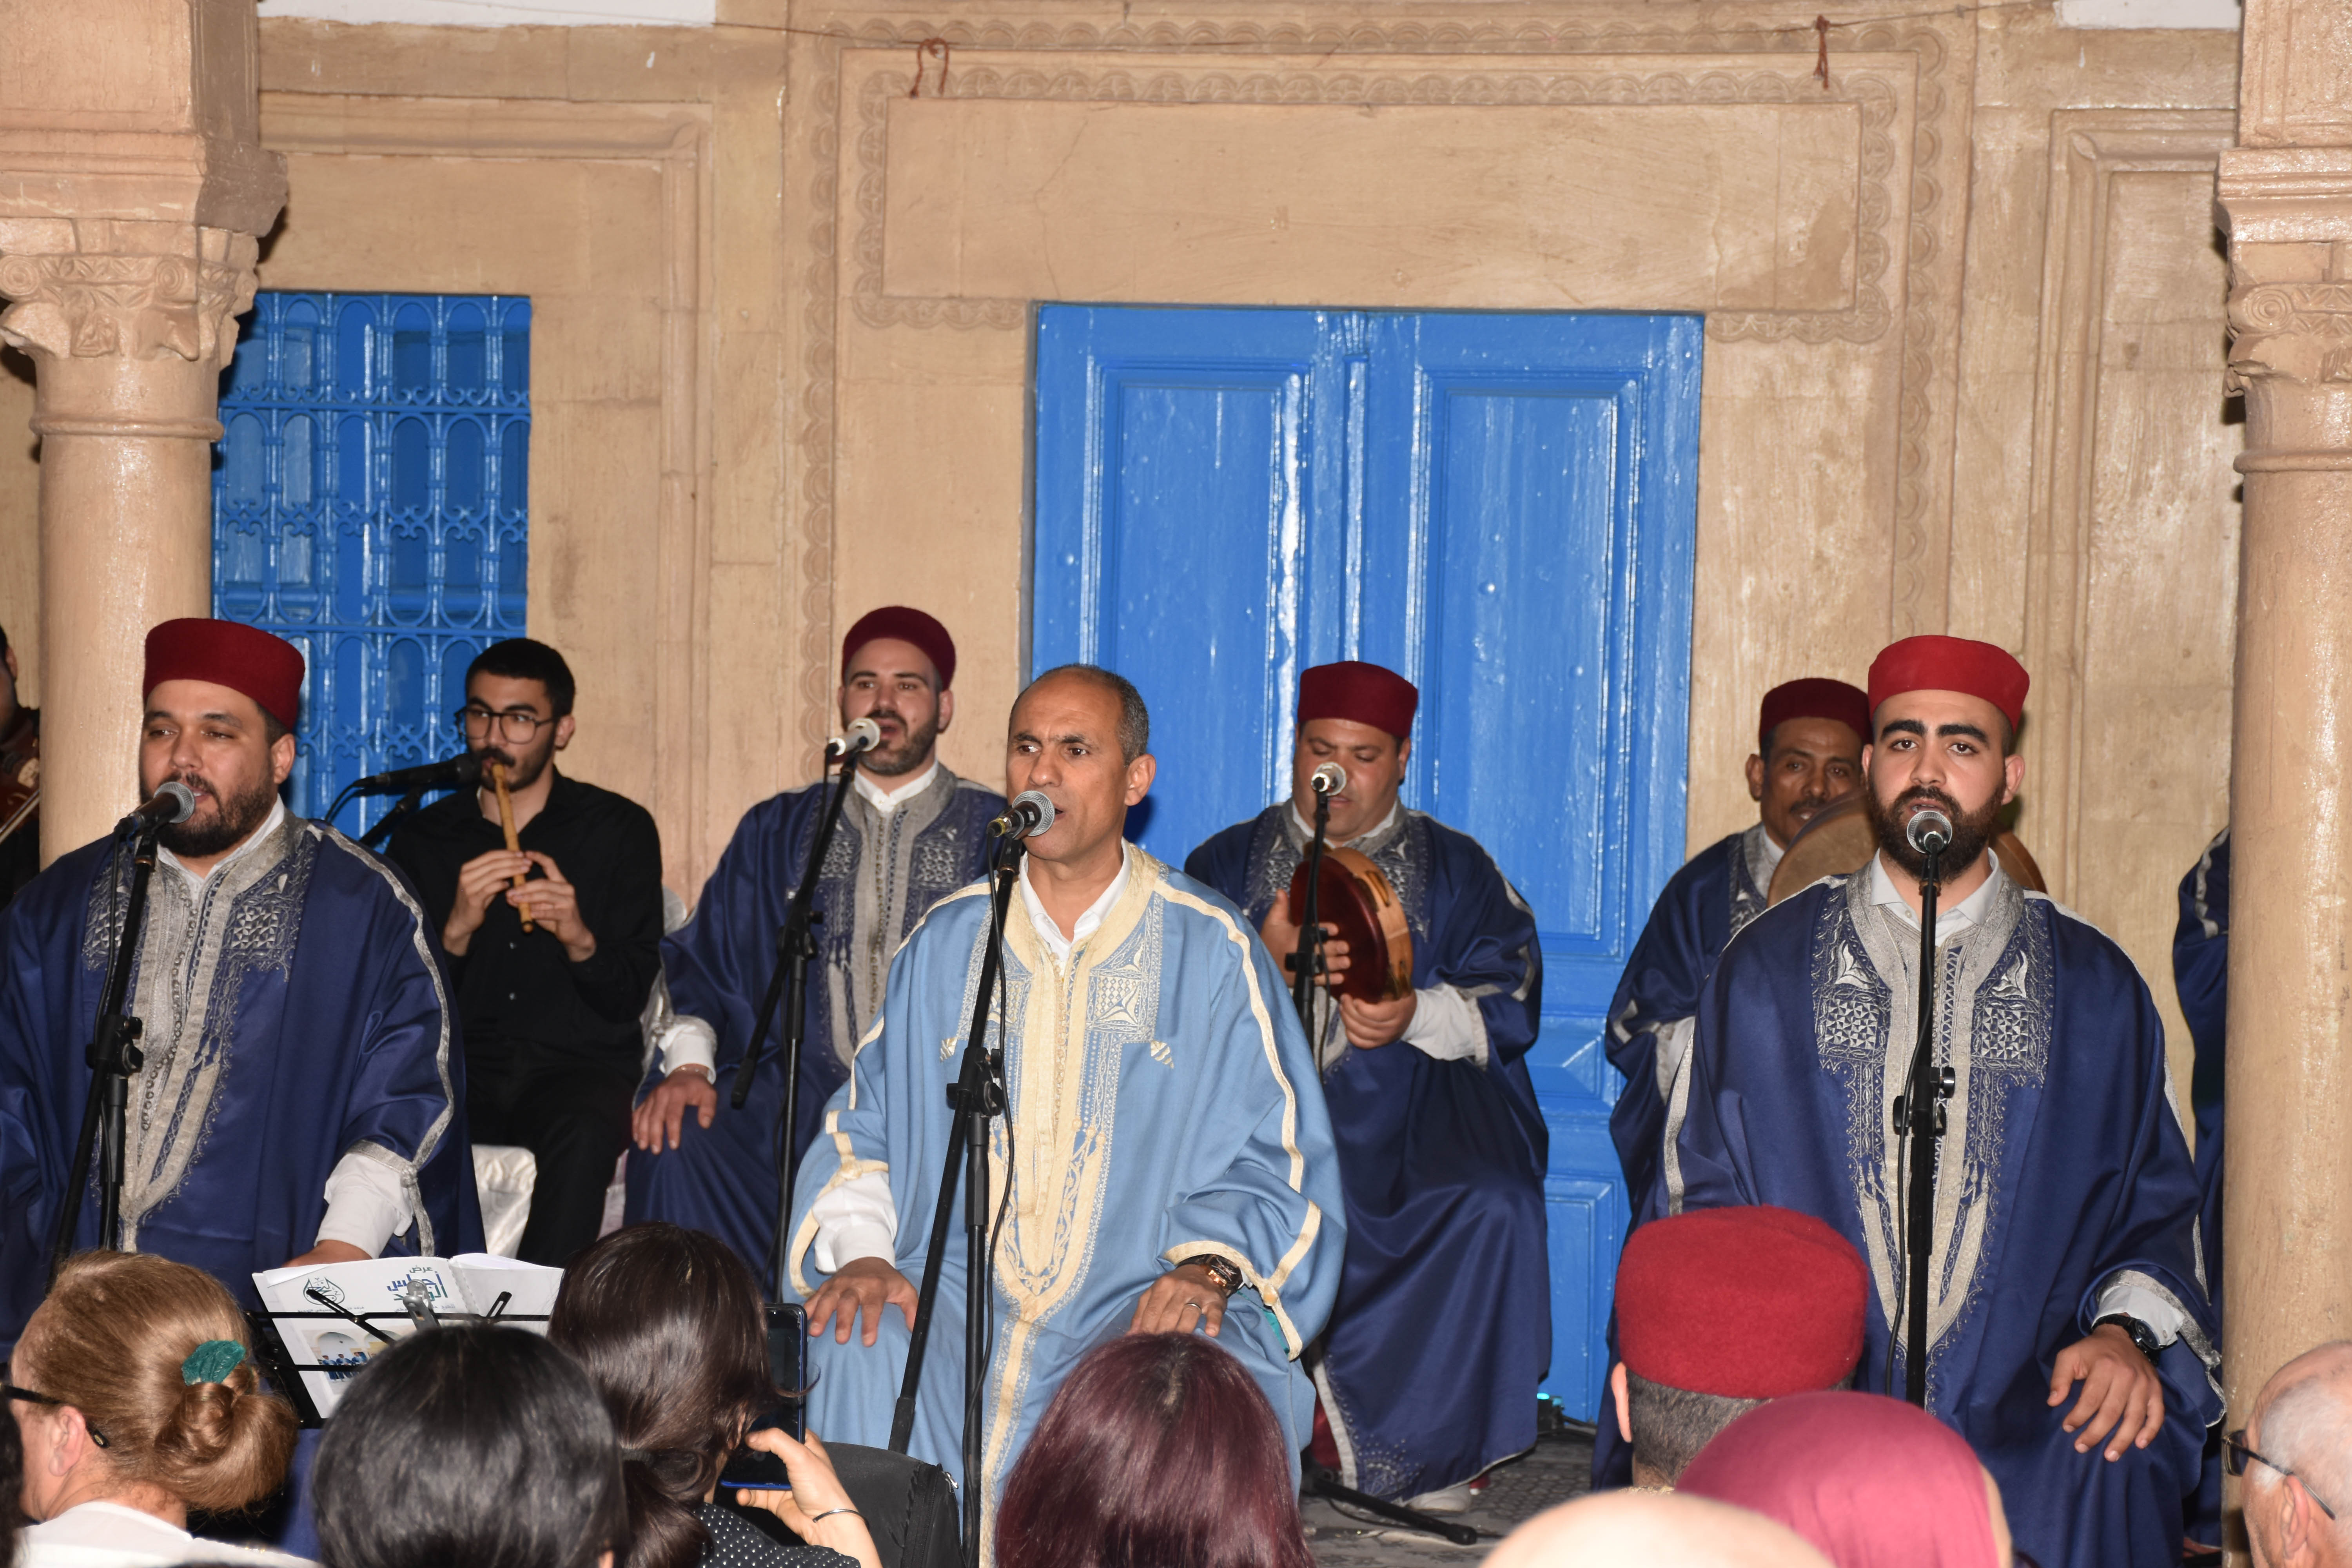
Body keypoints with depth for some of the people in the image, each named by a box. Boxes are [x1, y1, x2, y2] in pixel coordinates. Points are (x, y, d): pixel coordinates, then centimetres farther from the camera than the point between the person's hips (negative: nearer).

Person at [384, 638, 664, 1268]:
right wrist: (456, 931, -13)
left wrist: (581, 940, -19)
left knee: (584, 1134, -37)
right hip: (457, 1068, 1)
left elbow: (631, 997, 2)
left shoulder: (620, 829, 9)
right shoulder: (422, 839, 14)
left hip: (580, 1064, -1)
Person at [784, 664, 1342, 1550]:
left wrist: (1210, 1262, -16)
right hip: (960, 1288, 2)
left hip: (1142, 1303, -2)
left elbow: (1274, 1158, 3)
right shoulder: (948, 943, 12)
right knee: (859, 1350, -29)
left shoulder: (1210, 953, 3)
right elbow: (865, 1126, 14)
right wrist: (859, 1248, -6)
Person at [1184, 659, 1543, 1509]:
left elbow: (1509, 998, 3)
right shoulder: (1227, 863, 17)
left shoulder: (1456, 869, 15)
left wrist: (1418, 1016, -16)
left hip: (1409, 1103, 0)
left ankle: (1429, 1443, -13)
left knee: (1488, 1207, -30)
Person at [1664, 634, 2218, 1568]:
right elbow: (1707, 1185, 11)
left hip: (2025, 1401, 0)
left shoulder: (2094, 988, 12)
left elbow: (2154, 1206, 14)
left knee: (2111, 1476, -24)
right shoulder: (1765, 967, 11)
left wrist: (2125, 1330, -5)